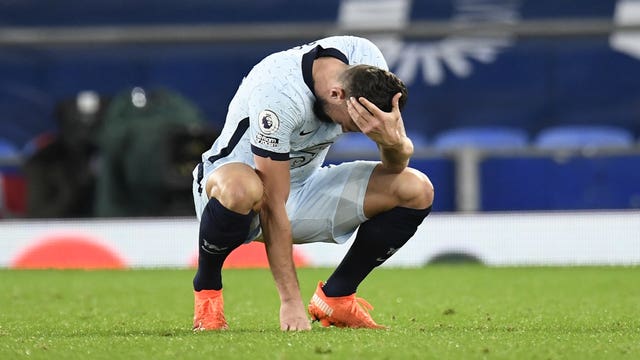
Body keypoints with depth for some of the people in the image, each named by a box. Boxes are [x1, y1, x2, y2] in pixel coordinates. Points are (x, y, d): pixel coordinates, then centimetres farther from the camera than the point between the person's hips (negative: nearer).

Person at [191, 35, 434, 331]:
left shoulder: (367, 63, -16)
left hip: (304, 185, 6)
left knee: (416, 190, -12)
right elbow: (272, 207, -31)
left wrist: (394, 142, -34)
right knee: (241, 190, -44)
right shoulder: (278, 94, -34)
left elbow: (397, 164, -9)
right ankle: (206, 290, -15)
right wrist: (291, 301, -31)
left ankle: (335, 298, 3)